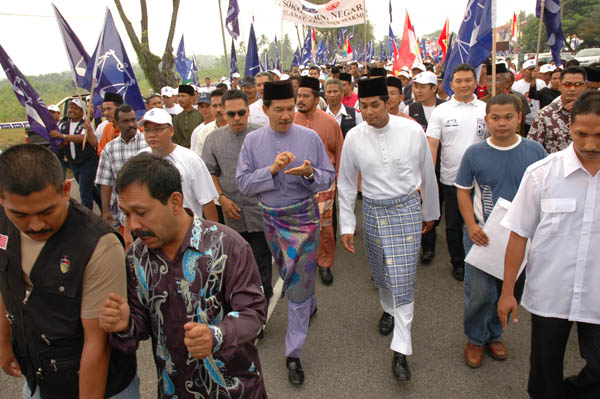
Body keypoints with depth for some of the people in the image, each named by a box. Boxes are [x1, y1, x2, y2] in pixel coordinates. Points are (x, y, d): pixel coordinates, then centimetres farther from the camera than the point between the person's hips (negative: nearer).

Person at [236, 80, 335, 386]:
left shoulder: (310, 137, -8)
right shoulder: (253, 140, -3)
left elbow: (329, 177, -4)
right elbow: (243, 182, -8)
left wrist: (310, 173, -26)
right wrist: (272, 169, -23)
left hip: (303, 218, -3)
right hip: (270, 219, 3)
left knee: (298, 287, -1)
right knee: (290, 277, 23)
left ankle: (293, 354, 12)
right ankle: (309, 306, 54)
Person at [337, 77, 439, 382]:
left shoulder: (412, 131, -10)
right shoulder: (354, 137, -6)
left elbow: (427, 174, 3)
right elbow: (346, 184, 2)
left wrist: (430, 213, 12)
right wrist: (346, 226, 2)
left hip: (406, 210, -2)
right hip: (372, 211, 2)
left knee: (403, 280, -4)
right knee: (380, 274, 19)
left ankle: (401, 350, 8)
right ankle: (388, 309, 51)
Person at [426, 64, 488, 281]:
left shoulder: (486, 110, 2)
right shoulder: (441, 111, -1)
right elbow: (432, 144, -5)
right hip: (451, 179, 0)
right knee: (453, 224, 11)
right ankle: (458, 263, 29)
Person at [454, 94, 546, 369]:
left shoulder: (535, 151, -3)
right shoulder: (474, 153, -5)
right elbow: (463, 191, 1)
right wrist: (471, 226, -12)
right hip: (482, 235, -2)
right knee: (480, 292, -1)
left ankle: (494, 334, 39)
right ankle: (475, 338, 25)